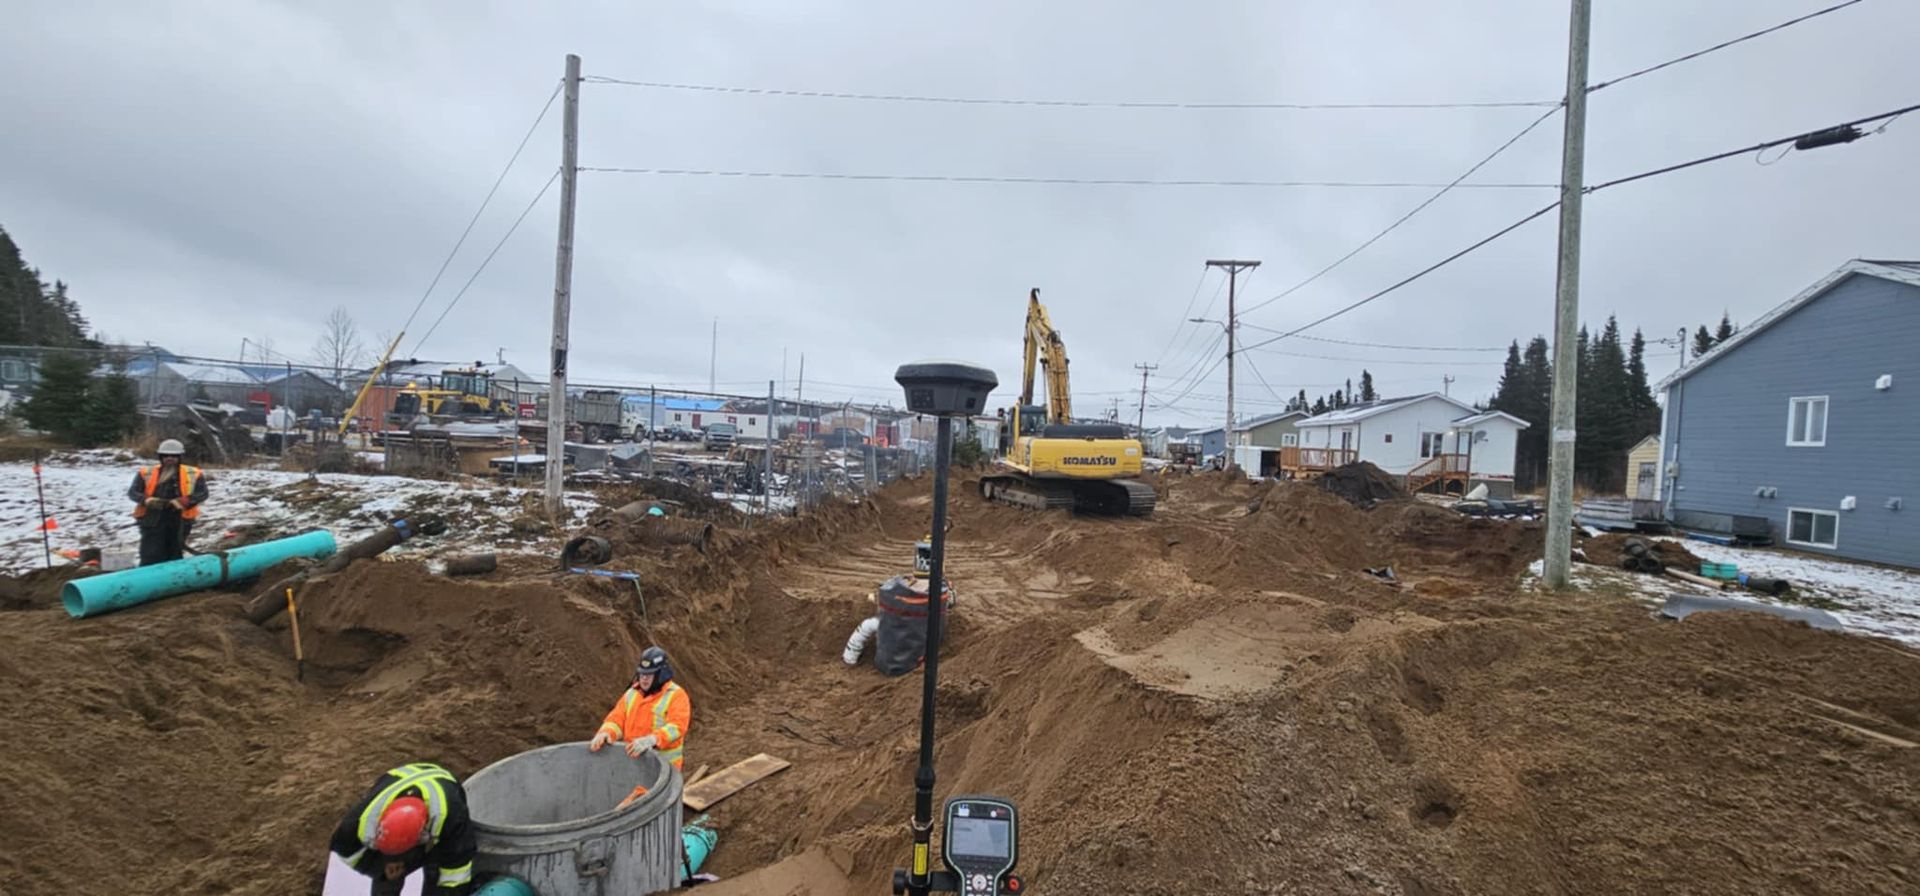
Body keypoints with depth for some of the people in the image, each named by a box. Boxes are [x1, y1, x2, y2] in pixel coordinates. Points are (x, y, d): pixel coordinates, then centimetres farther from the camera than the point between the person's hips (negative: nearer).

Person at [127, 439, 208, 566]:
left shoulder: (194, 475, 4)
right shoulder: (146, 473, 7)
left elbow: (202, 494, -2)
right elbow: (132, 492, 3)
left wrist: (182, 502, -19)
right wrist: (147, 500, -19)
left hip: (179, 520, 0)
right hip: (152, 520, 0)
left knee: (175, 556, 12)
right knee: (151, 557, -4)